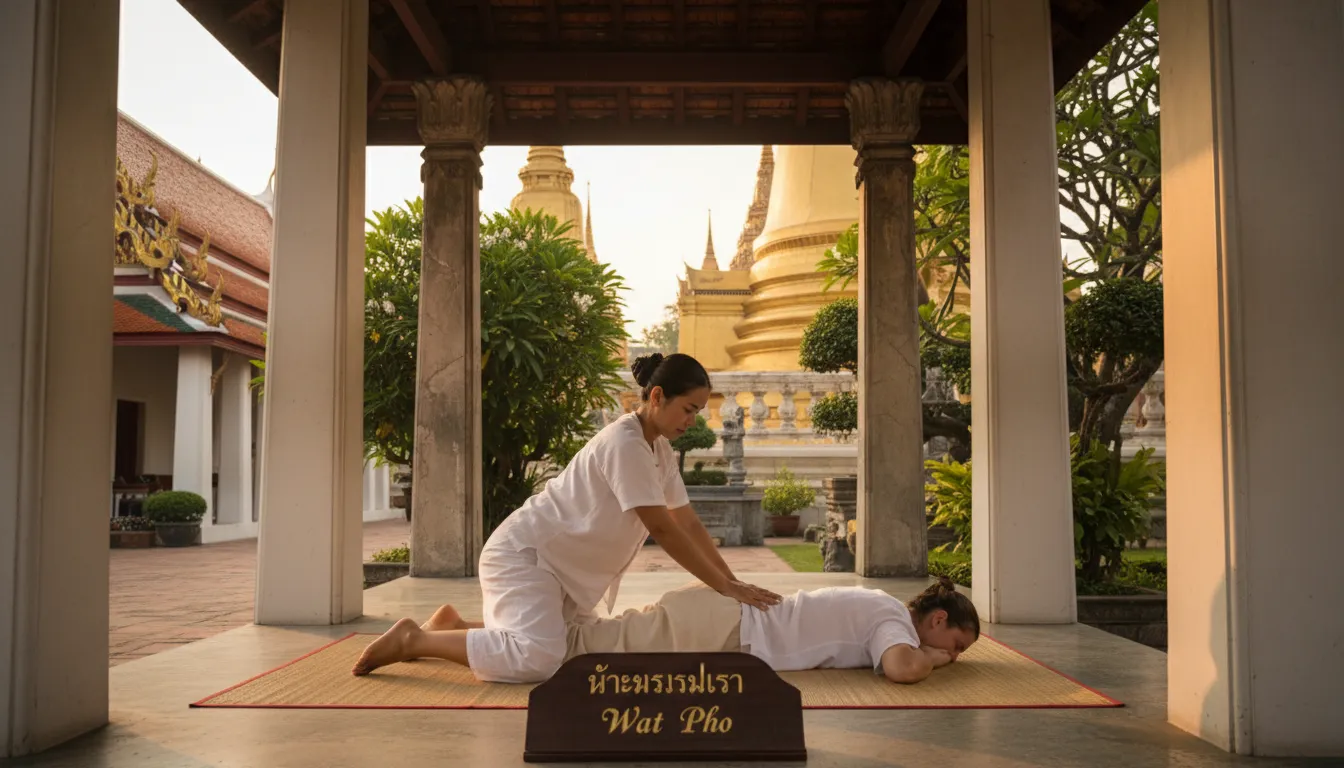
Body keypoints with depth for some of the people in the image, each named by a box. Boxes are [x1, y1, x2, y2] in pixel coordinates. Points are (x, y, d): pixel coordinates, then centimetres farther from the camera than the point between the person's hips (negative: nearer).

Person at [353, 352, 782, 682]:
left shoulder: (660, 450, 8)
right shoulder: (625, 444, -22)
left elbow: (688, 523, 7)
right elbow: (663, 530, -24)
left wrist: (732, 581, -1)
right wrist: (725, 588, -21)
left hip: (559, 566, 10)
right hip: (524, 555, -10)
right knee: (538, 658, -29)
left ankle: (455, 626, 25)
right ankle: (414, 639, -10)